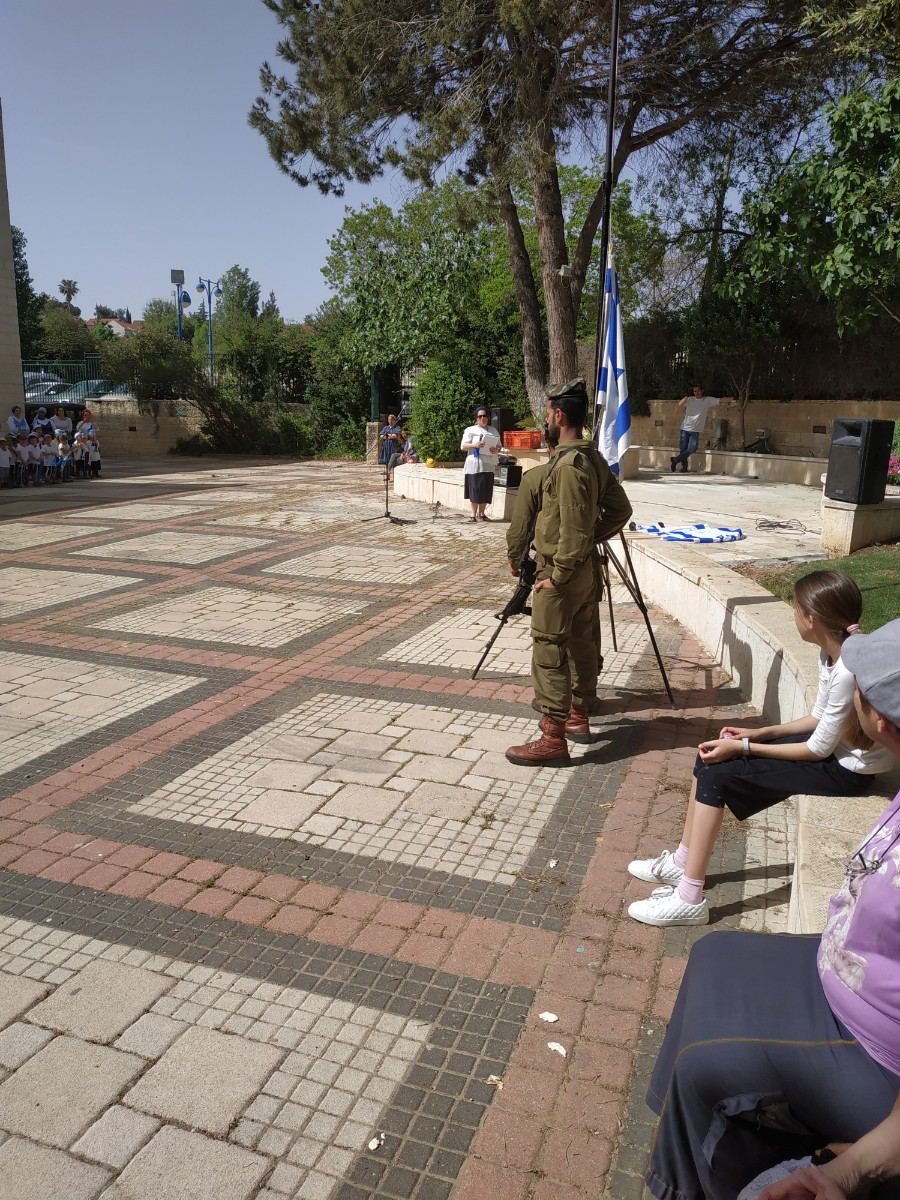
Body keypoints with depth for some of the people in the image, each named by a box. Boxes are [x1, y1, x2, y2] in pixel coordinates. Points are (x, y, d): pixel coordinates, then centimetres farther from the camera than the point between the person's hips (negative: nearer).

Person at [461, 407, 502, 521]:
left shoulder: (493, 431, 16)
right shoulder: (470, 430, 4)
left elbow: (499, 446, 17)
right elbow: (463, 446, -3)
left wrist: (496, 450, -7)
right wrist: (474, 445, -21)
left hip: (488, 465, 4)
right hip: (474, 464, -4)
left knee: (486, 490, 3)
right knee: (475, 489, -5)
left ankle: (481, 513, 16)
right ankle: (474, 513, 4)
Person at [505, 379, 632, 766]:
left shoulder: (569, 464, -21)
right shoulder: (594, 458, 8)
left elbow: (574, 530, -24)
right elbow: (620, 510, 13)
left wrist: (557, 575, -17)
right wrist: (594, 539, 11)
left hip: (561, 576, -10)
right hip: (584, 570, 10)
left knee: (549, 654, -5)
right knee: (581, 642, 18)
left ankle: (553, 740, -1)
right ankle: (578, 717, 32)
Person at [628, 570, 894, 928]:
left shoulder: (850, 672, -30)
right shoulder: (831, 652, -1)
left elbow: (819, 749, -23)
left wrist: (744, 747, -18)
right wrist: (760, 732, 2)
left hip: (847, 769, -9)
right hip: (829, 743, 9)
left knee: (718, 775, -16)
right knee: (711, 758, 0)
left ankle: (689, 899, -8)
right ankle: (682, 863, 13)